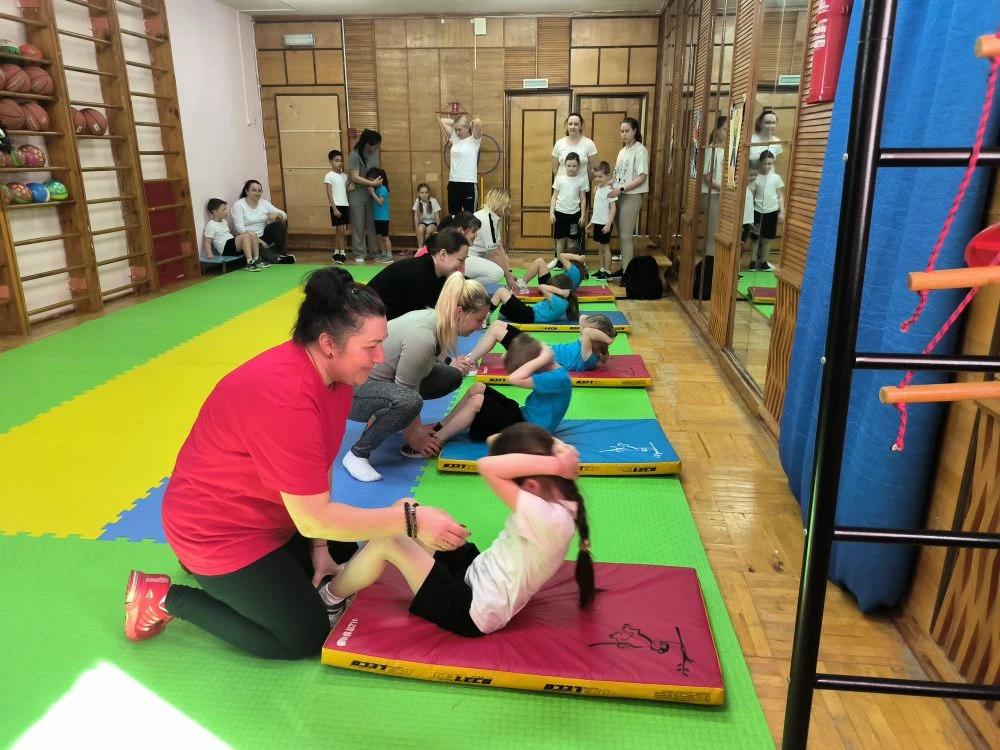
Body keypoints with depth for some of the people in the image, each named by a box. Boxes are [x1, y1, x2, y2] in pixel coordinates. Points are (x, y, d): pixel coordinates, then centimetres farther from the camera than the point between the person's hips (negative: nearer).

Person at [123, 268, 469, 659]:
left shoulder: (335, 372, -9)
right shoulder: (284, 399, -37)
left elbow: (321, 467, -2)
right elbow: (314, 519, -32)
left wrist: (320, 546, -1)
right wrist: (411, 520, -31)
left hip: (268, 512, 9)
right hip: (220, 531, -9)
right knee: (306, 636, 2)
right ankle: (166, 598, 10)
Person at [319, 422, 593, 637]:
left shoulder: (547, 519, -30)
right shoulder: (557, 499, -4)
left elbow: (487, 467, -37)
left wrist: (555, 464, -31)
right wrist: (556, 453, -14)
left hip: (471, 613, -9)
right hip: (474, 571, 9)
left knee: (386, 540, -16)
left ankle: (329, 597, 10)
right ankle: (350, 573, 24)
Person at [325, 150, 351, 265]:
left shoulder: (345, 176, 11)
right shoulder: (329, 176, -5)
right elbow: (329, 194, -8)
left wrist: (350, 206, 7)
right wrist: (334, 208, -14)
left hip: (346, 205, 6)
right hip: (336, 206, -5)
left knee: (342, 231, 8)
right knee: (340, 231, -4)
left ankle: (337, 252, 16)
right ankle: (342, 253, 1)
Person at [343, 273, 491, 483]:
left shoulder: (433, 318, -5)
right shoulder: (423, 338, -31)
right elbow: (408, 395, -22)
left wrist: (417, 428, 2)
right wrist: (413, 437, -9)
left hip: (385, 380, 9)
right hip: (353, 390, -9)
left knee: (451, 376, 2)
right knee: (407, 401, -37)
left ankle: (382, 417, 15)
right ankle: (357, 454, -15)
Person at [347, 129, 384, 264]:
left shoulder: (375, 152, -2)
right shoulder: (355, 155, -19)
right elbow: (355, 177, -21)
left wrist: (380, 180, -7)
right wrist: (373, 183, -24)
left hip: (371, 193, 5)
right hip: (357, 193, -5)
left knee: (373, 223, 10)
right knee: (358, 224, 2)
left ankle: (375, 251, 22)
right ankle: (359, 254, 9)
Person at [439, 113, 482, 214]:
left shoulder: (474, 140, -4)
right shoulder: (454, 138, 10)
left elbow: (477, 122, -21)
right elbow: (442, 121, 15)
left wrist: (469, 122, -1)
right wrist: (457, 122, 11)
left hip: (468, 184, -5)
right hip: (453, 183, 5)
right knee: (453, 216, 11)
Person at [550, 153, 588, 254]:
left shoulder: (581, 180, -1)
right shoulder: (560, 179, 0)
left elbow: (583, 199, 3)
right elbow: (554, 197, 4)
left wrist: (582, 216, -1)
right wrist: (551, 212, -4)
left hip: (574, 213, 0)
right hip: (560, 212, 0)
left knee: (573, 240, 7)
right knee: (560, 240, 6)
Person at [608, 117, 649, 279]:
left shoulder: (640, 150, -8)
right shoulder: (623, 151, 16)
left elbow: (642, 177, -14)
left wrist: (621, 189, -20)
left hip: (632, 197, -7)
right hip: (619, 196, 7)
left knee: (626, 236, -7)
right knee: (621, 235, 10)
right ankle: (624, 268, 18)